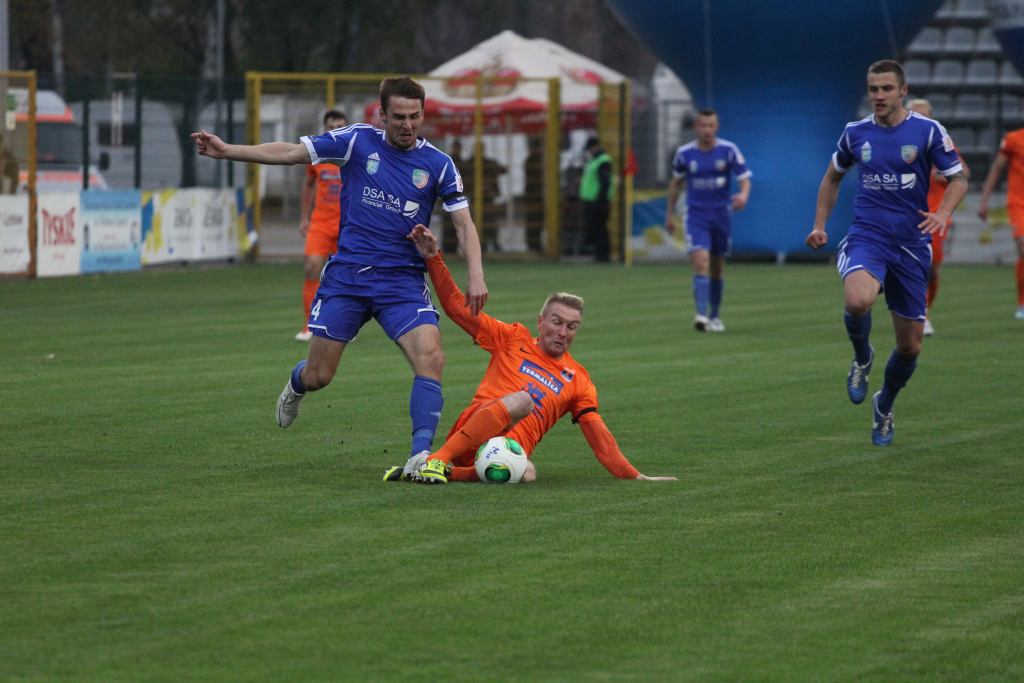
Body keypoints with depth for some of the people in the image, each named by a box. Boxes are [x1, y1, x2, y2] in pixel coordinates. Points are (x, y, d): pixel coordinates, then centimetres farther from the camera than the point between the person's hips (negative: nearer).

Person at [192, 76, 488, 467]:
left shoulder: (438, 164, -1)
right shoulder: (357, 141, -2)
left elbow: (464, 223, 4)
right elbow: (290, 153, 1)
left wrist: (476, 275, -10)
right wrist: (227, 151, -5)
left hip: (403, 281, 0)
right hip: (346, 276, 0)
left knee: (431, 358, -23)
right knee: (318, 376, 4)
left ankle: (421, 457, -21)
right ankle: (295, 387, 43)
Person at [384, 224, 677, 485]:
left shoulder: (577, 378, 23)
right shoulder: (514, 339, 17)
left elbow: (598, 434, 19)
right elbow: (457, 307, 15)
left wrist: (633, 476, 10)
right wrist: (433, 258, 6)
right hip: (472, 429, -1)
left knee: (526, 475, -39)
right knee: (522, 399, -37)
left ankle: (453, 472, -24)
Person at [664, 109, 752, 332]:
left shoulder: (729, 150, -6)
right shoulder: (684, 153, -3)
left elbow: (744, 178, -6)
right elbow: (676, 182, 12)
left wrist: (744, 195, -28)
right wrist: (670, 213, 14)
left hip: (721, 214, 1)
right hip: (696, 215, -1)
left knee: (717, 269, 10)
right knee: (701, 263, -19)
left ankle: (714, 316, 26)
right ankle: (701, 314, -27)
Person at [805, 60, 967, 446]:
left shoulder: (928, 132, -2)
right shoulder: (856, 133, 5)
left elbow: (958, 179, 1)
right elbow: (833, 177, 21)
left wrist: (943, 213, -19)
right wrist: (820, 225, 9)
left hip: (911, 244, 0)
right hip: (866, 237, 0)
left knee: (910, 346, 5)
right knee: (857, 301, -35)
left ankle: (884, 407, 35)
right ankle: (862, 358, -2)